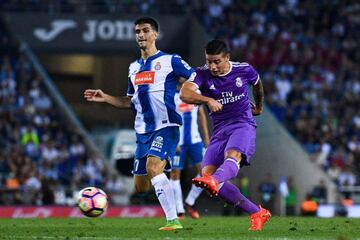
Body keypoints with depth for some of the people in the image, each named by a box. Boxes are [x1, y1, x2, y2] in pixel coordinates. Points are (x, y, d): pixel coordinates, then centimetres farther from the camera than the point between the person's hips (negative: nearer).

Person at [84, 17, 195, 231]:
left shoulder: (170, 61, -3)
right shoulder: (134, 68, 17)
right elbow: (130, 101, 25)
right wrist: (105, 98, 13)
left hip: (166, 126, -7)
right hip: (143, 131, 7)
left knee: (153, 167, -29)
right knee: (141, 187, 6)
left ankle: (173, 220, -27)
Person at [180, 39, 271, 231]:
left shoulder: (244, 70, 0)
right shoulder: (203, 74, -3)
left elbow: (257, 84, 25)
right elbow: (184, 93, -22)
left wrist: (259, 106, 40)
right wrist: (208, 100, -39)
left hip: (243, 125, -3)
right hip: (220, 129, 3)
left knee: (233, 156, -35)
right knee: (207, 172, -14)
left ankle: (214, 181, -71)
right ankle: (257, 213, -7)